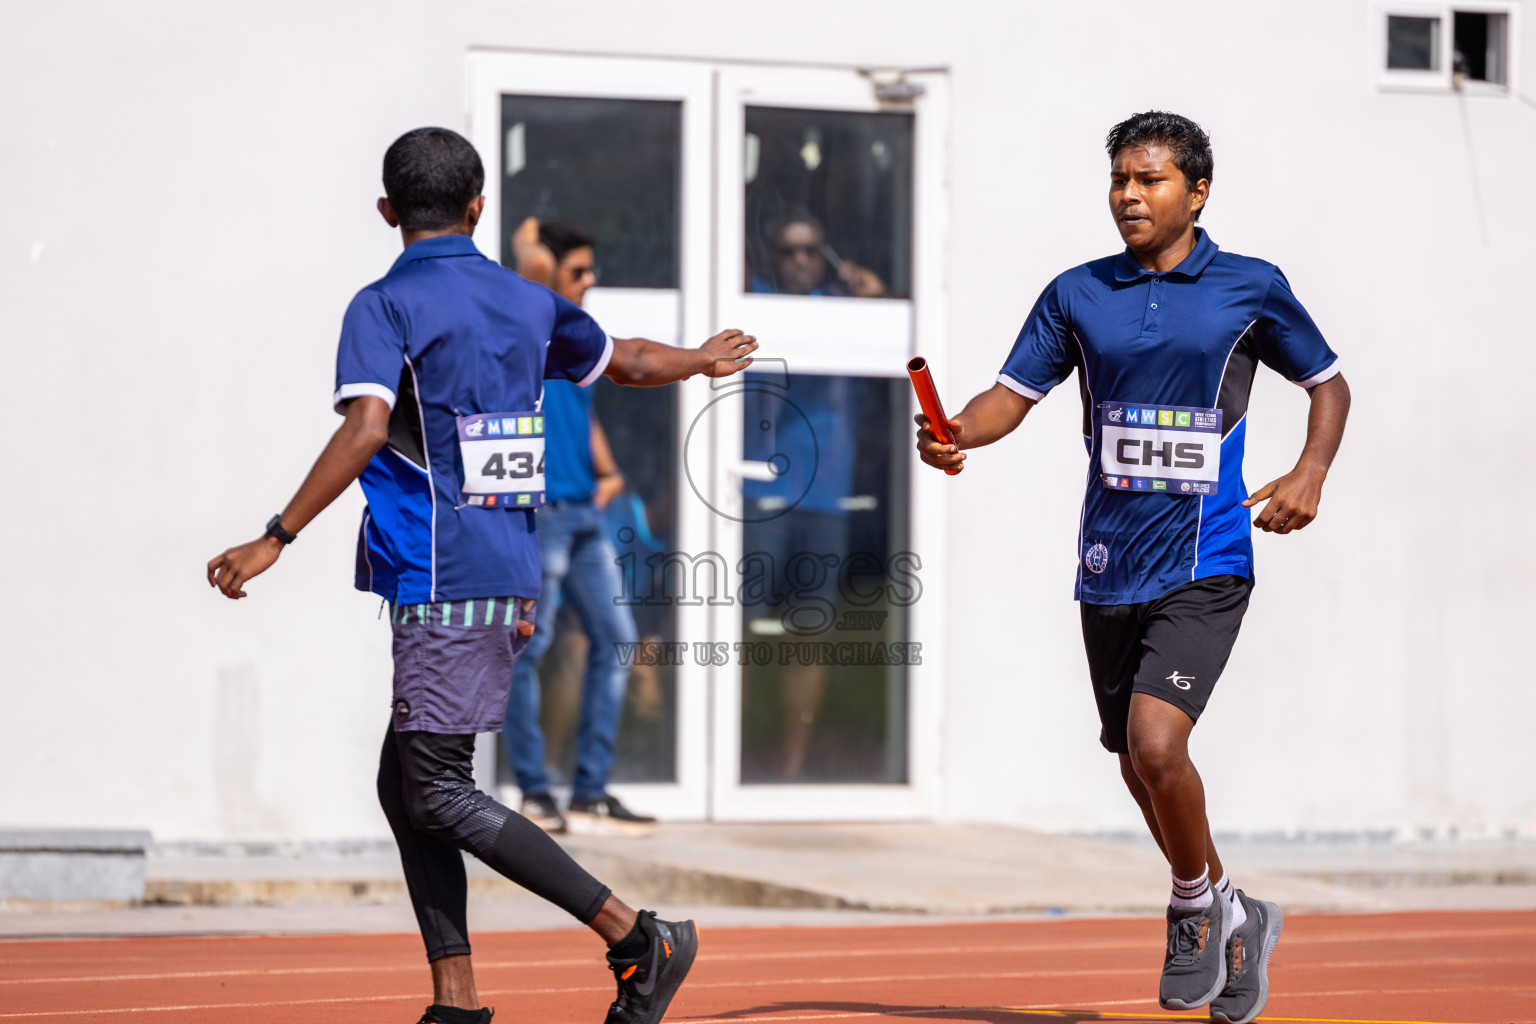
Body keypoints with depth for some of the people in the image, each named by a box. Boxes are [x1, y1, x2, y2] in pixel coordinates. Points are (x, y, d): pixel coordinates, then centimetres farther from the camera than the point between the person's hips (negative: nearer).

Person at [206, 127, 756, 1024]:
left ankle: (640, 940, -11)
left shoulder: (385, 308, -7)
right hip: (511, 580, 8)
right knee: (405, 784, 13)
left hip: (444, 586, -8)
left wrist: (276, 540, -21)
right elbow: (626, 360, 29)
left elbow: (364, 432, -21)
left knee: (440, 797, -6)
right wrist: (704, 360, 50)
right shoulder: (527, 303, 13)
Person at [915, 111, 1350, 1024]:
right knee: (1138, 764, 12)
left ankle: (1198, 901, 4)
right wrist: (955, 433, -18)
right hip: (1109, 564, 4)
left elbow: (1328, 383, 13)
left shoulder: (1253, 288, 1)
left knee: (1155, 742, -22)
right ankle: (1236, 922, 34)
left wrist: (1311, 473, -4)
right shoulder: (1078, 295, 6)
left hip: (1204, 566, -4)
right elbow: (1015, 393, 3)